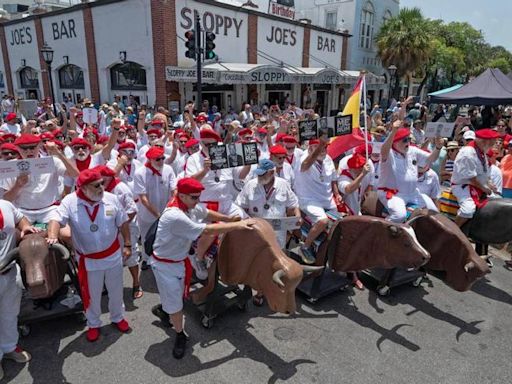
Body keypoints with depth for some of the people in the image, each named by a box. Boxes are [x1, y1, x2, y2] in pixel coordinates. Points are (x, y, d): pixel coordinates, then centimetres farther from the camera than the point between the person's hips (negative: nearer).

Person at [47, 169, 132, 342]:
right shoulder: (70, 202, -15)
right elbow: (57, 219, -25)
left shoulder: (111, 199, -10)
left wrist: (127, 245, 1)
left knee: (116, 290, 19)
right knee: (92, 294, 16)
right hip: (89, 260, -1)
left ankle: (118, 317, 45)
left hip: (113, 255, 2)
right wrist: (52, 236, -46)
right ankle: (93, 324, 41)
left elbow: (123, 223, -1)